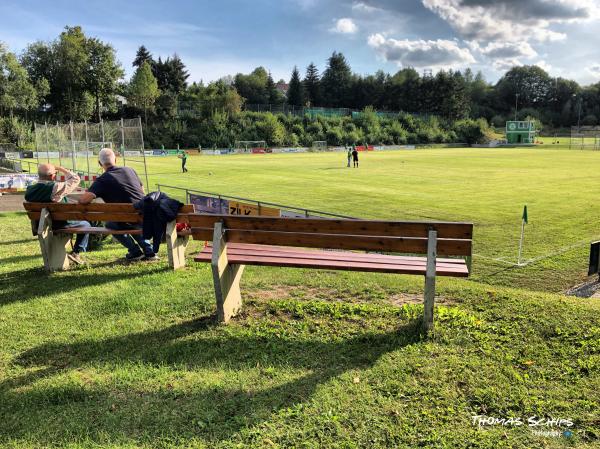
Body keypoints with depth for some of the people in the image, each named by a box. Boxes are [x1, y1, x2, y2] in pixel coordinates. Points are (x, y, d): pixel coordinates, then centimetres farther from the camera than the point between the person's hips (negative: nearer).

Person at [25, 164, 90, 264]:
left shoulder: (29, 190, -6)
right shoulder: (55, 187, -26)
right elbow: (75, 179, -14)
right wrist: (61, 169, -2)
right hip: (58, 225, -7)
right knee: (85, 225, 13)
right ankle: (76, 253, 7)